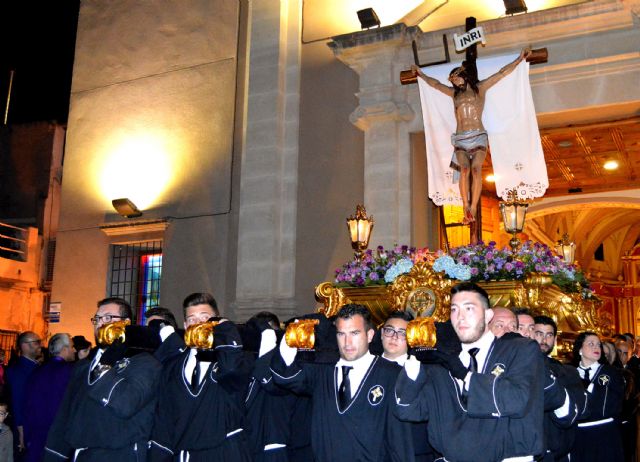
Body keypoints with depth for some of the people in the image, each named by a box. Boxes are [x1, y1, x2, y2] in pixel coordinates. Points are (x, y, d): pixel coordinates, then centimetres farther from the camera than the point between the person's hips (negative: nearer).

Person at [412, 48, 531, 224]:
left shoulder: (480, 88, 17)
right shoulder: (454, 93, 25)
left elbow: (502, 73, 17)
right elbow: (435, 83, 38)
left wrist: (520, 59, 18)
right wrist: (421, 74, 48)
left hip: (478, 136, -2)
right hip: (460, 138, 2)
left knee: (476, 169, -23)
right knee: (464, 169, -22)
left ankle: (473, 208, -30)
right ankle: (466, 208, -30)